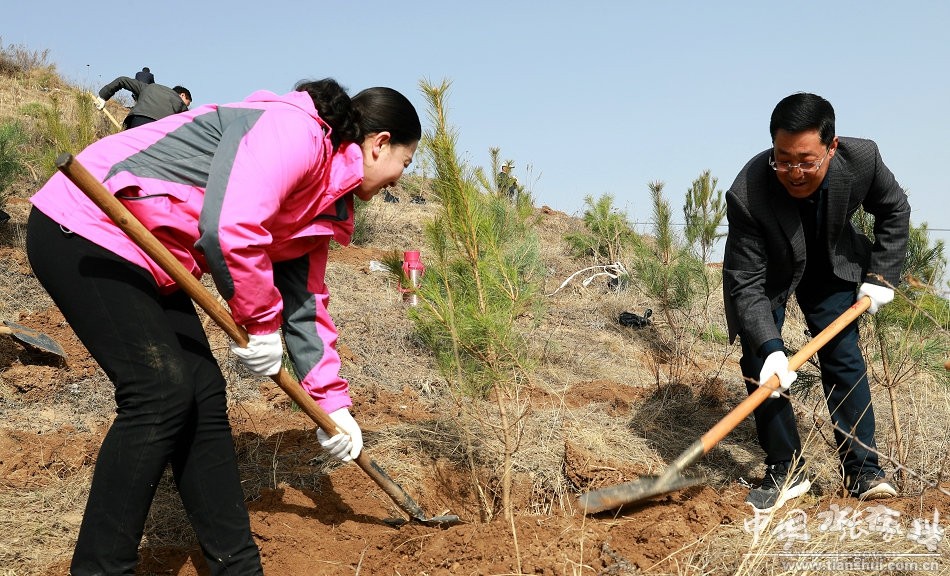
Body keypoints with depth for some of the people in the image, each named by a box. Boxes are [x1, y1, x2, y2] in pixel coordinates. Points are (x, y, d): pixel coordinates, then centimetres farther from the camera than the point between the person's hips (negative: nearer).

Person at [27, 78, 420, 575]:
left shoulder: (325, 201, 12)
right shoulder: (297, 133, -19)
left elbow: (305, 303, 18)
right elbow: (230, 228, -32)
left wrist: (331, 402, 19)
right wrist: (261, 323, -16)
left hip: (148, 259, 10)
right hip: (85, 227, -10)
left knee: (204, 397, 6)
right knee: (160, 393, -15)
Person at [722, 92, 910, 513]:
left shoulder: (861, 159, -31)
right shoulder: (747, 195, -39)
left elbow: (895, 210, -7)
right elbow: (747, 285, -33)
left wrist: (880, 274, -11)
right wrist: (770, 348, -43)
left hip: (831, 265, 2)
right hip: (768, 273, -2)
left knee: (843, 356, -1)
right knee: (759, 363, -10)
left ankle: (862, 469, 7)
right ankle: (786, 470, 1)